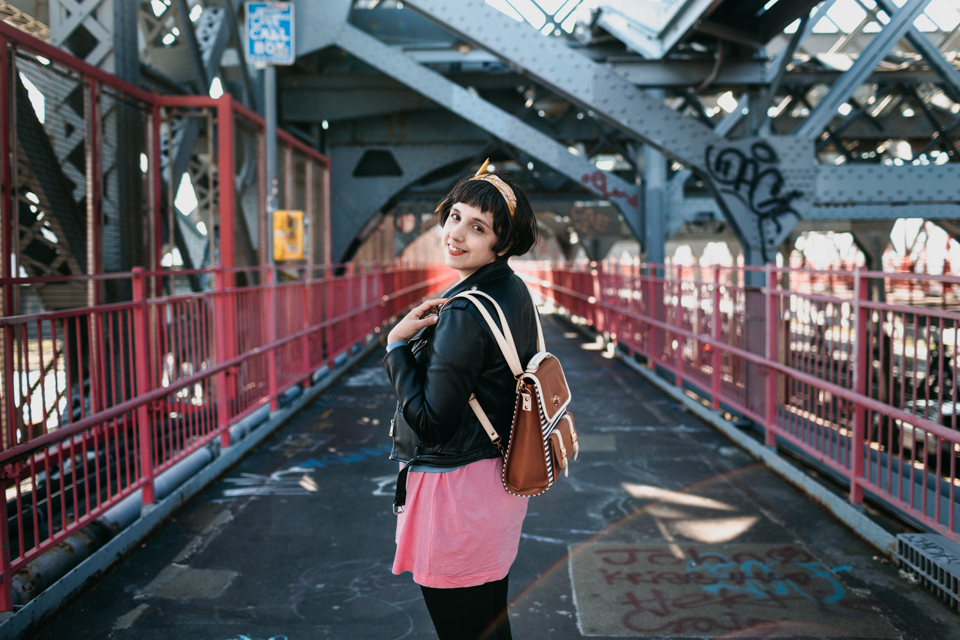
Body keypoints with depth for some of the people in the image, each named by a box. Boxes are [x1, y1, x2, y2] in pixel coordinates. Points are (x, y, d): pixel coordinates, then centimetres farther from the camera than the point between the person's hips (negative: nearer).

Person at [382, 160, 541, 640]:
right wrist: (431, 336, 4)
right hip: (496, 479, 10)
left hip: (454, 489, -9)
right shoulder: (515, 294, 5)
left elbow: (430, 423, -22)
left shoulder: (465, 316, -24)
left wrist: (397, 344, -14)